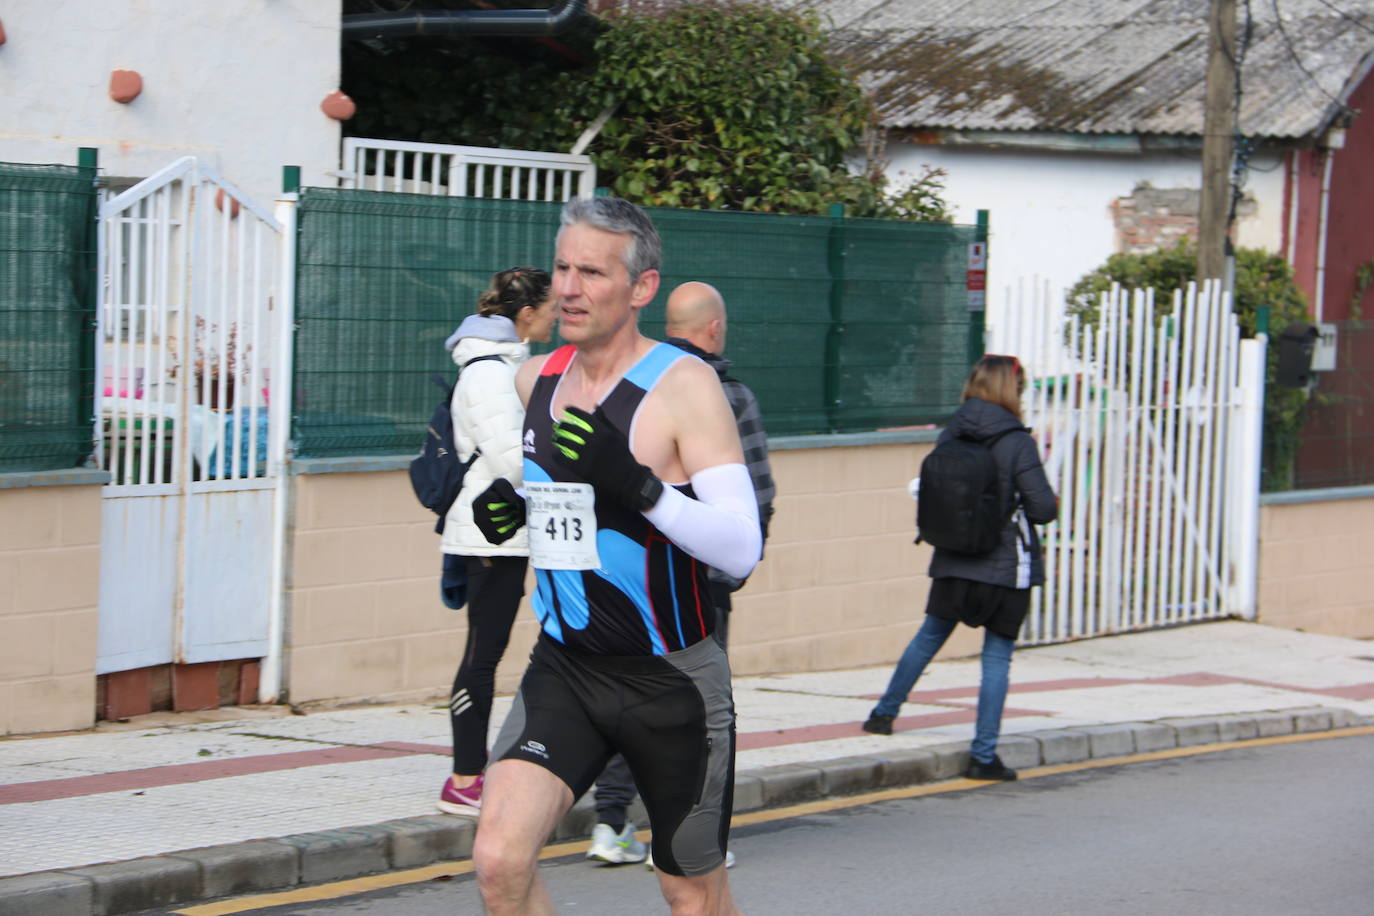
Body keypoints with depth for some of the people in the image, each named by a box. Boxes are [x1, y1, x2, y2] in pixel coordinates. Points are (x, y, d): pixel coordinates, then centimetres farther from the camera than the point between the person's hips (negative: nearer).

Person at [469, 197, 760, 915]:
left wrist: (638, 486, -35)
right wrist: (506, 511, 3)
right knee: (500, 858, -17)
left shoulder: (684, 384, -14)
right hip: (564, 668, 4)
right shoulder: (536, 379, 4)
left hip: (672, 681, -4)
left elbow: (742, 549, -22)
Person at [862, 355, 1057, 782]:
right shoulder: (1017, 442, -14)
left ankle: (885, 712, 36)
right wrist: (1052, 501, 8)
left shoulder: (950, 436, -1)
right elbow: (1042, 507, -14)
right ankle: (983, 755, 3)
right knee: (997, 657, 3)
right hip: (1007, 569, -4)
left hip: (953, 563, 4)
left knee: (929, 637, 22)